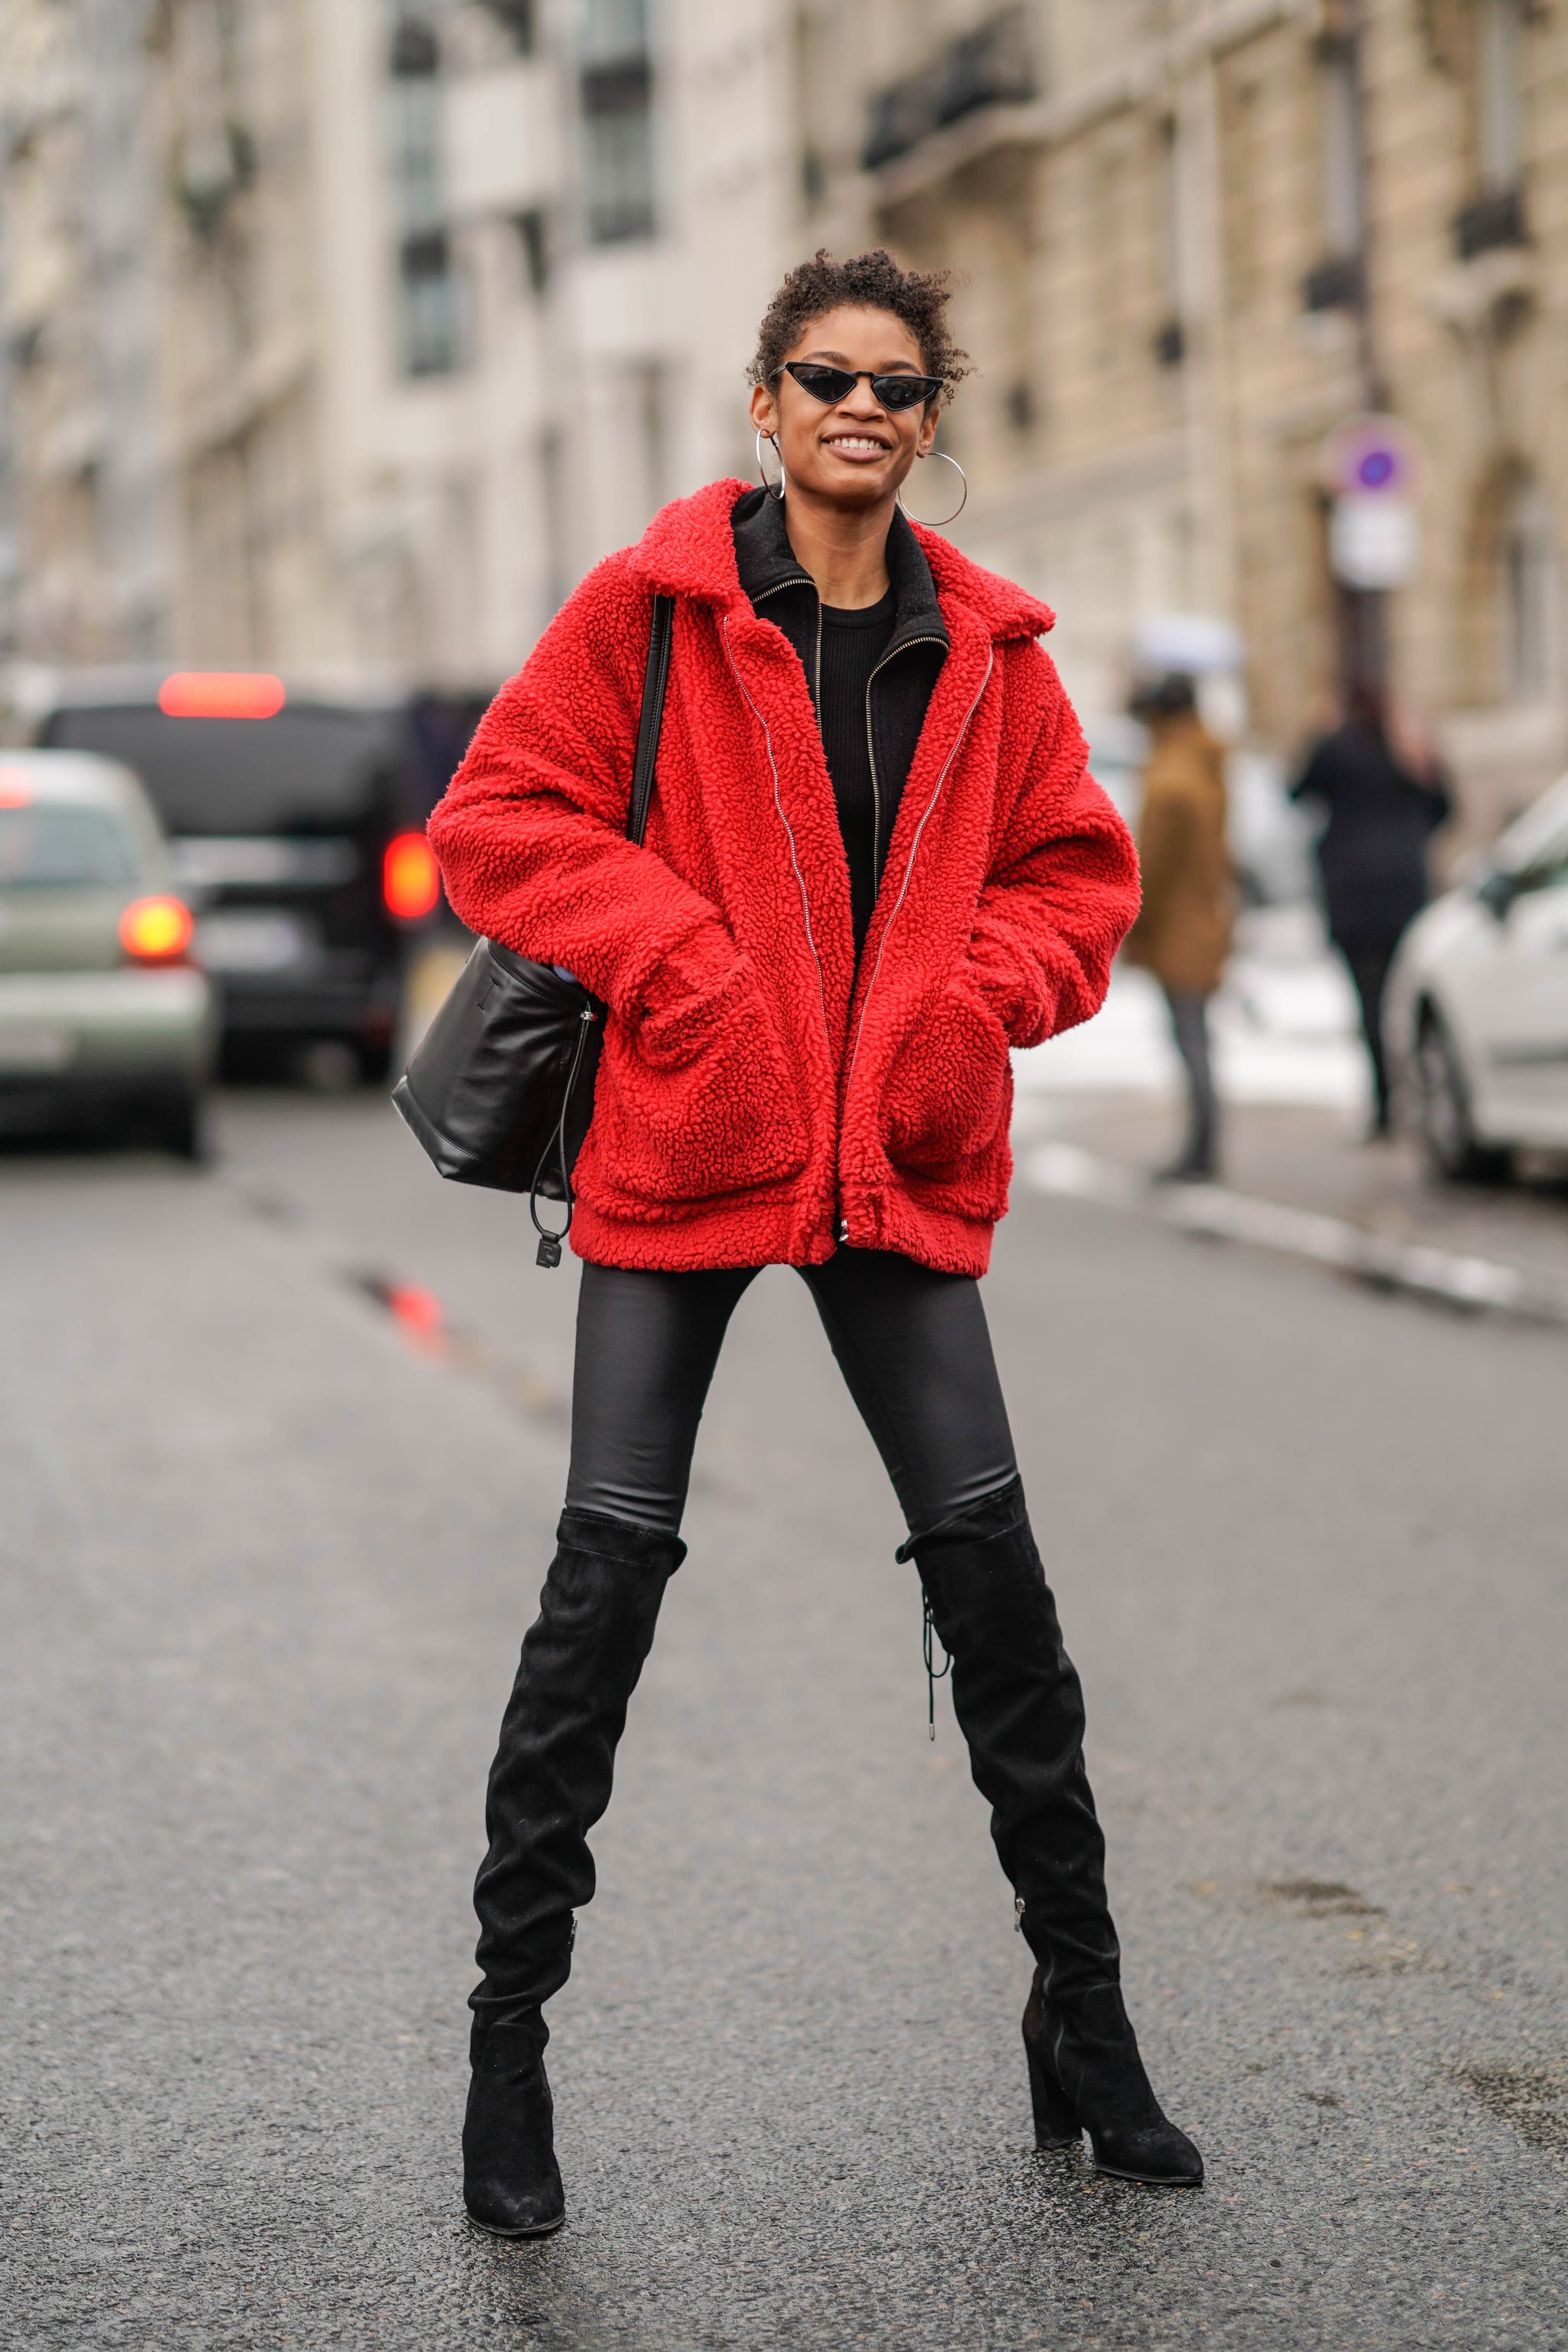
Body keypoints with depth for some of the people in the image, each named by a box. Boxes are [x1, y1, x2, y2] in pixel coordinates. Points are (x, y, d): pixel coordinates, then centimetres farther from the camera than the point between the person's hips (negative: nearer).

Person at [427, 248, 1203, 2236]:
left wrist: (971, 990, -5)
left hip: (902, 1159, 3)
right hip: (680, 1139, -3)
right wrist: (674, 957, -14)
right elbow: (501, 812, -4)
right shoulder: (656, 601, -3)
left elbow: (1074, 870, 13)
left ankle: (1083, 2014, 17)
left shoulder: (986, 646, 8)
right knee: (609, 1573, -1)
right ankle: (509, 2034, 12)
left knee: (991, 1572, 3)